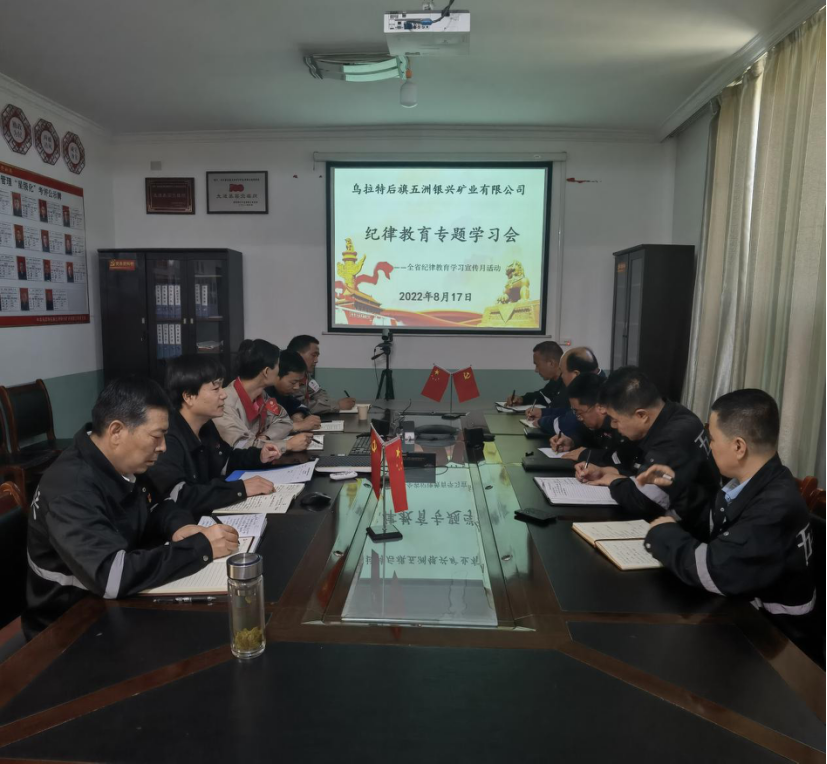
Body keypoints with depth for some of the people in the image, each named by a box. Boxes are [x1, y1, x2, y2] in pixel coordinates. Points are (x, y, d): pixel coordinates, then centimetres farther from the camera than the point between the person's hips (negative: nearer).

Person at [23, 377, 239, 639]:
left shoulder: (123, 465, -2)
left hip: (115, 605, 7)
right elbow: (111, 577, -38)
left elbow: (156, 507, 14)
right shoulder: (71, 488, -28)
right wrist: (201, 547, -29)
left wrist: (178, 526, -9)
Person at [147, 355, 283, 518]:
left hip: (213, 516, 8)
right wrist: (240, 488, -31)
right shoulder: (166, 439, -24)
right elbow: (178, 497, -36)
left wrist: (258, 456, 6)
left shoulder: (206, 425, 5)